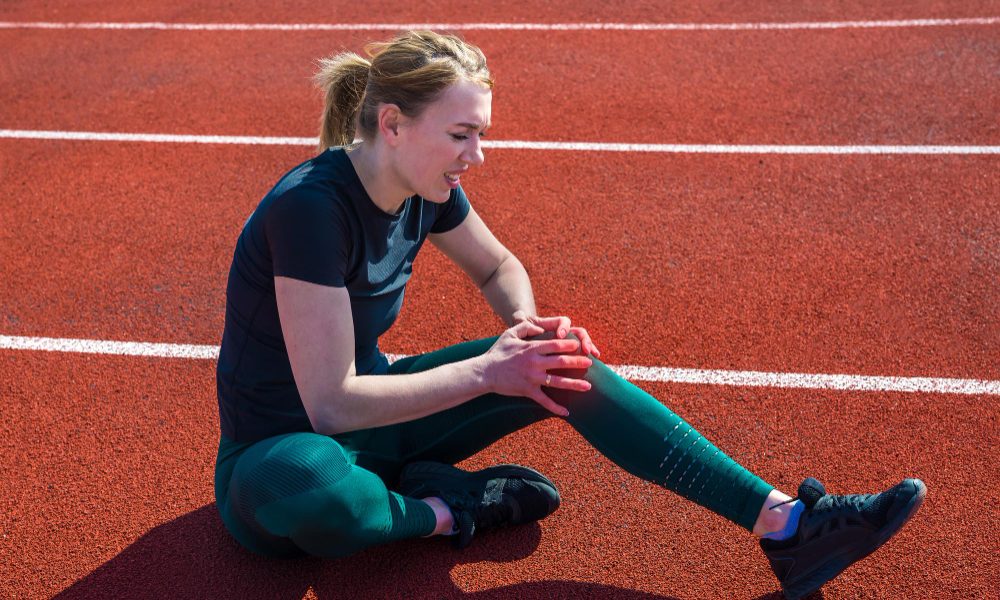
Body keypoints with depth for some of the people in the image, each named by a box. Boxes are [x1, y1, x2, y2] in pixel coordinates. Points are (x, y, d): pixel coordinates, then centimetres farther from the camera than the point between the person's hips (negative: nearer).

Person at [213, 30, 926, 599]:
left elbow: (499, 267, 14)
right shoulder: (312, 206, -28)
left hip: (375, 423, 7)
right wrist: (485, 372, -26)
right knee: (300, 482, -45)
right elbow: (332, 405, -29)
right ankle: (445, 509, -12)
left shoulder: (425, 189, -5)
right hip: (280, 450, -6)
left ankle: (785, 523, -12)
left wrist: (525, 327, -8)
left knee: (567, 368, -11)